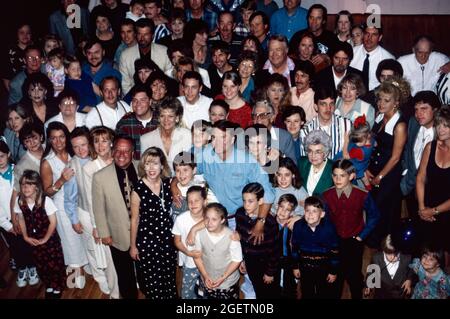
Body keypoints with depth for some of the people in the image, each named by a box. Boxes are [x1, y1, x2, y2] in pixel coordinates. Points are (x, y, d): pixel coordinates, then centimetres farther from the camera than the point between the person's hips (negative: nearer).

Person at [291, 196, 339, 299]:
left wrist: (334, 271, -5)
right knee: (307, 295, 20)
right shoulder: (298, 226, -15)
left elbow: (335, 251, -11)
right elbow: (295, 247, -1)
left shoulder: (329, 227, -21)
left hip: (324, 267, -2)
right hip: (305, 267, 2)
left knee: (327, 294, 15)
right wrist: (295, 266, 4)